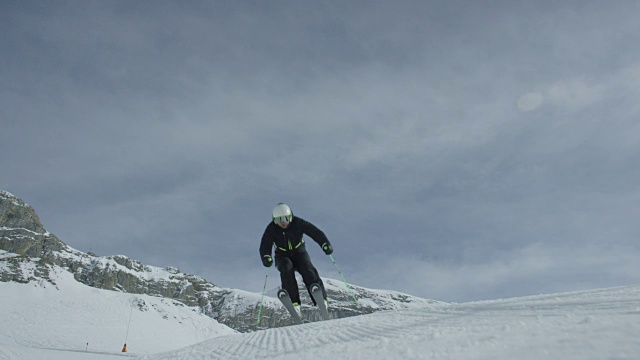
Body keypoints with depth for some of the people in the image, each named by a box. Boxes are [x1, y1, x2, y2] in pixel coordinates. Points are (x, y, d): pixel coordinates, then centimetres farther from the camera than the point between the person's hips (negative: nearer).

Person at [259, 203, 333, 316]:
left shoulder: (298, 223, -15)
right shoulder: (271, 229, -13)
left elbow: (316, 232, -17)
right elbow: (265, 246, -17)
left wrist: (325, 244, -33)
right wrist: (266, 257, -38)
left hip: (299, 253, 0)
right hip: (283, 257, 0)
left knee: (308, 270, -27)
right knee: (287, 269, -31)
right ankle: (294, 303, -35)